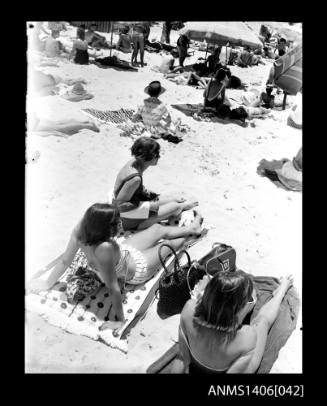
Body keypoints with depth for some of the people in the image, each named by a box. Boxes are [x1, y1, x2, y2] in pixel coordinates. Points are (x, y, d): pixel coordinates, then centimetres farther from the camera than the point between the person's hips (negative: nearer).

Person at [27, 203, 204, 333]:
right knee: (168, 243, 22)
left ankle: (192, 228, 56)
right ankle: (190, 233, 57)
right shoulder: (104, 249, -50)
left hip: (126, 250, 6)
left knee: (158, 228, 25)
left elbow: (65, 260, -22)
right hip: (136, 269, -5)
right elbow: (113, 288, -40)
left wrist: (48, 283, -9)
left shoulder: (81, 229, -33)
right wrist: (120, 320, -28)